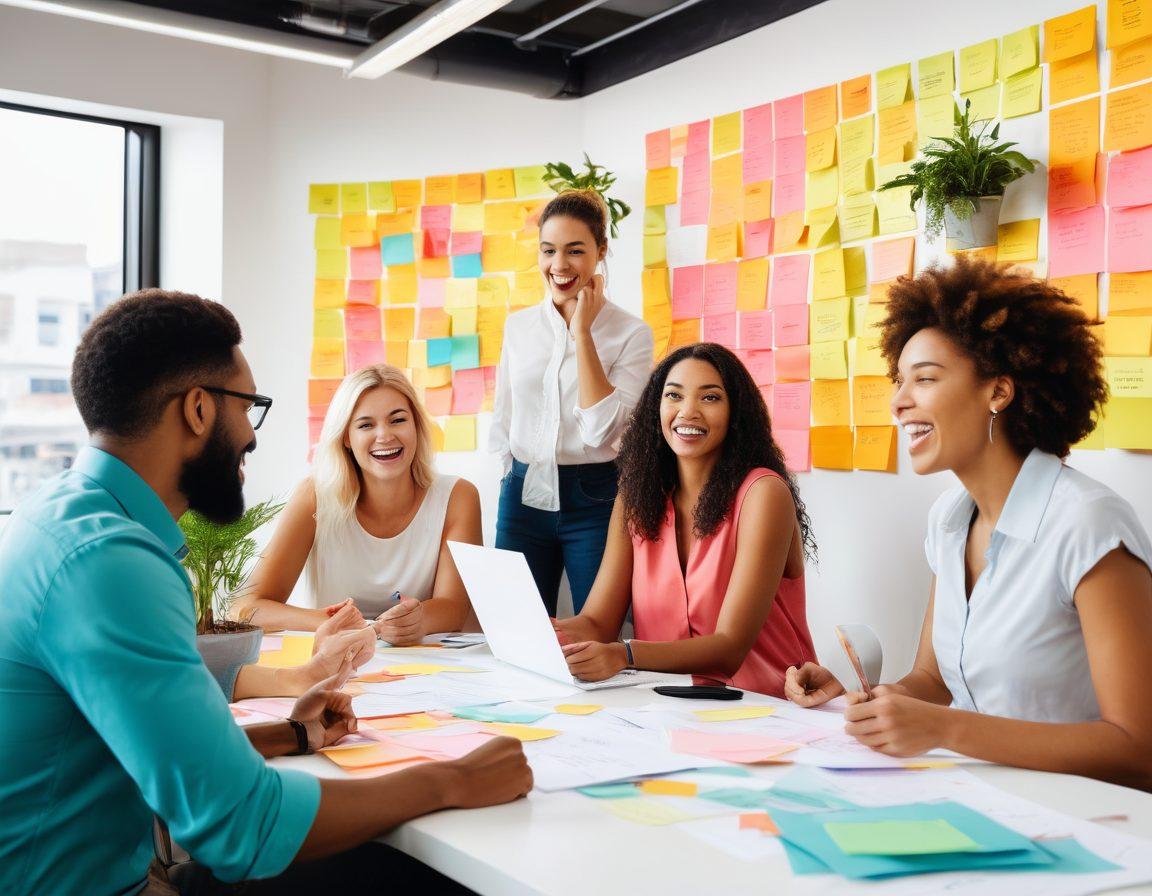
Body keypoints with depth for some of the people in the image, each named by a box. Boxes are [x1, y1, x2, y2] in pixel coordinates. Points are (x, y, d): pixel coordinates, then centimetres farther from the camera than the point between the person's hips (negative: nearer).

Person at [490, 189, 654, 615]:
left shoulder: (632, 333, -5)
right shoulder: (518, 326, 8)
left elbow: (602, 429, -17)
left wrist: (582, 332, -14)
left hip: (594, 499, -3)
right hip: (523, 495, 4)